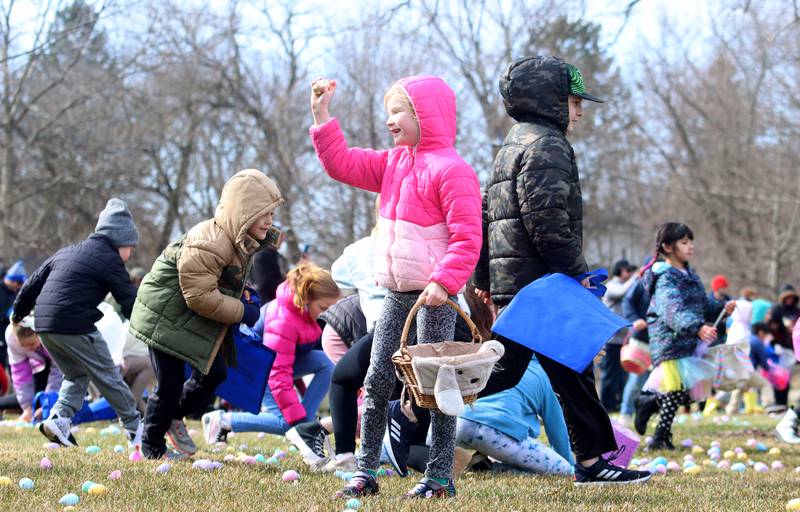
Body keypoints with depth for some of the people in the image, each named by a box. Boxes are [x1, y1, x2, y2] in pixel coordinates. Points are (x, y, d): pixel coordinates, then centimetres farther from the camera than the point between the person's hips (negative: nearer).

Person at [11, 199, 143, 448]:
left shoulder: (67, 252, 22)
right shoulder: (109, 260, -1)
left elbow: (33, 283, 25)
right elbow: (129, 301, -5)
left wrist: (18, 313, 37)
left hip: (44, 325, 7)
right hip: (76, 327, -7)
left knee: (76, 375, 21)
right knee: (108, 377, 5)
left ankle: (59, 419, 2)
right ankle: (135, 428, 12)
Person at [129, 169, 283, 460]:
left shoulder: (240, 241, 1)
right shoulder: (209, 244, -31)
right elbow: (199, 296, -31)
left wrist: (241, 295, 0)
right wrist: (242, 312, -23)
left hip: (196, 319, 9)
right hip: (167, 315, -9)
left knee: (216, 372, 10)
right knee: (170, 384, -4)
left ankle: (175, 417, 33)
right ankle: (152, 447, 15)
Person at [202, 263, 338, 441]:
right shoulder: (282, 322, -37)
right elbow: (279, 373, -35)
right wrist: (297, 417, -34)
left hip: (288, 358, 8)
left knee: (326, 363, -18)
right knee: (288, 423, -20)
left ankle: (308, 421, -10)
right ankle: (222, 420, -9)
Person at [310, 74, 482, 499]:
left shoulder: (451, 170, -13)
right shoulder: (393, 164, 15)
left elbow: (467, 237, -18)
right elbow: (343, 164, 20)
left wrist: (444, 282, -27)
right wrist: (322, 117, 13)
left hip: (433, 293, -8)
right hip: (396, 292, 8)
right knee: (376, 380, 7)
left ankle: (440, 477, 3)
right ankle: (365, 472, 12)